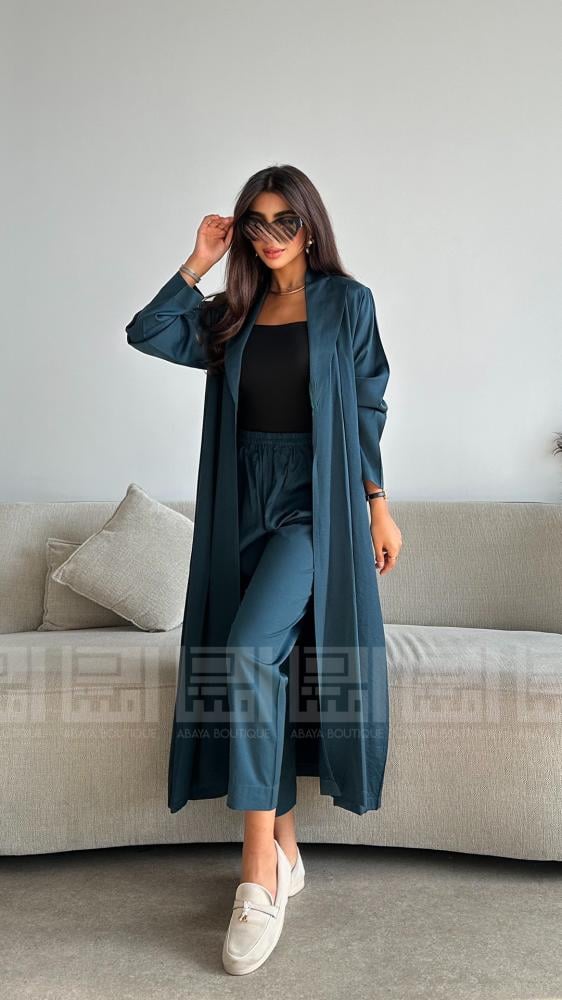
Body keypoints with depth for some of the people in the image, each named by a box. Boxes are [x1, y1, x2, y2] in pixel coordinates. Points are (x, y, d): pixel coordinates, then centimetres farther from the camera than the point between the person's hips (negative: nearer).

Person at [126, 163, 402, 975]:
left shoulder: (348, 303, 2)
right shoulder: (232, 314, 14)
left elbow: (369, 409, 0)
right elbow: (146, 334, 3)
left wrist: (379, 507, -4)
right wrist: (199, 263, 1)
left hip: (315, 501, -5)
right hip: (247, 503, 5)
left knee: (251, 650, -24)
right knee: (262, 666, 4)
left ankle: (259, 864, -14)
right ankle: (284, 853, 17)